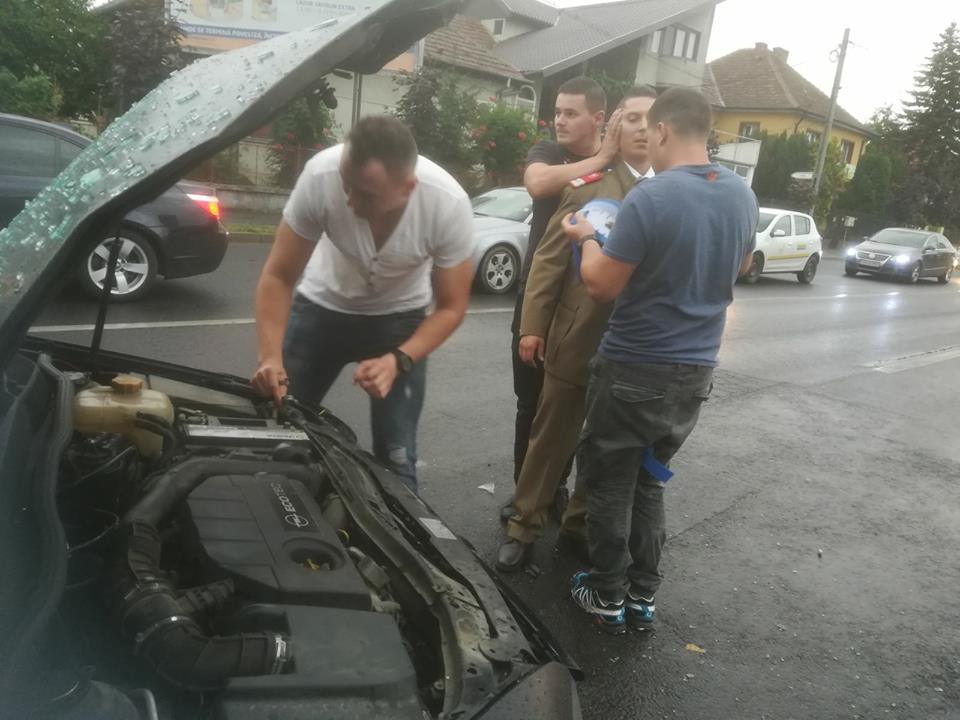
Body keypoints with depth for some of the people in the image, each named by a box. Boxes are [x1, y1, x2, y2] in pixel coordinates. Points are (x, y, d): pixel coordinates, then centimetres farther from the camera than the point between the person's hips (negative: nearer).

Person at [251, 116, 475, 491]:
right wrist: (270, 356, -32)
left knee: (395, 460, -3)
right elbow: (278, 277, -19)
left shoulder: (449, 204, -31)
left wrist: (399, 360, -32)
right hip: (323, 306, 1)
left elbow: (451, 306, -18)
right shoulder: (321, 175, -31)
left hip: (398, 318, -1)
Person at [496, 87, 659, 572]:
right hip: (578, 337, -3)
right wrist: (532, 326, -8)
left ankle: (580, 523, 35)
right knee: (552, 437, 9)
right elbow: (550, 258, -4)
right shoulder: (589, 184, -4)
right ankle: (524, 527, 25)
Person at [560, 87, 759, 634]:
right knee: (650, 482, 20)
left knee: (611, 484, 11)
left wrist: (588, 239, 2)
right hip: (696, 372, 7)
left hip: (635, 370, -6)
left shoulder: (649, 199, -20)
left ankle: (608, 597, 22)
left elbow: (601, 285, -15)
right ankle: (643, 595, 27)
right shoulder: (744, 197, 3)